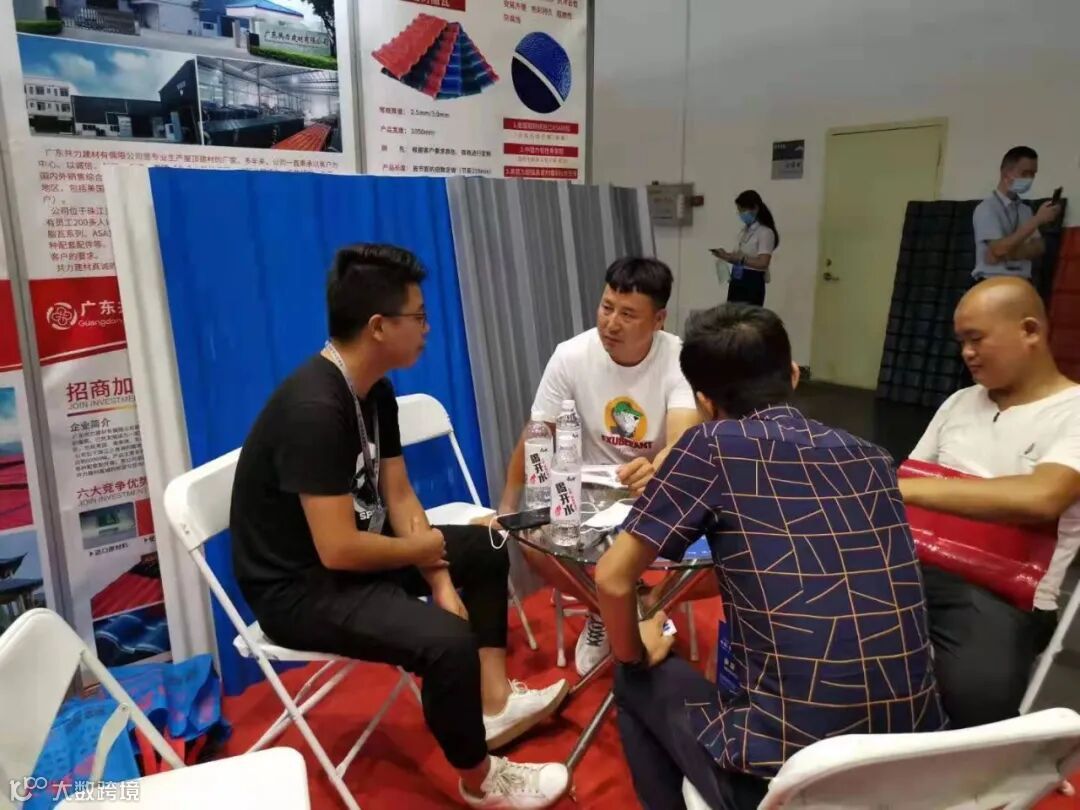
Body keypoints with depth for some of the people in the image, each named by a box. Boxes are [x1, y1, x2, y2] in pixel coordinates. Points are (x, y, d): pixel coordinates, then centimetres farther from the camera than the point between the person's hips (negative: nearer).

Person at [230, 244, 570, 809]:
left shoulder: (375, 390, 0)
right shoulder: (314, 410, -30)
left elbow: (399, 496, 4)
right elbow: (338, 550, -31)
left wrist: (440, 581, -7)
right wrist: (428, 550, -13)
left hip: (350, 551, 10)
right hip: (297, 586, -10)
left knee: (486, 550, 14)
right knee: (447, 641, -28)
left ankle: (493, 701, 13)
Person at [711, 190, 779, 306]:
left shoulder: (765, 232, -10)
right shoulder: (744, 230, 14)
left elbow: (762, 263, -19)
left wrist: (740, 258, -26)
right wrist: (727, 255, -2)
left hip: (752, 283, -8)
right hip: (737, 282, 8)